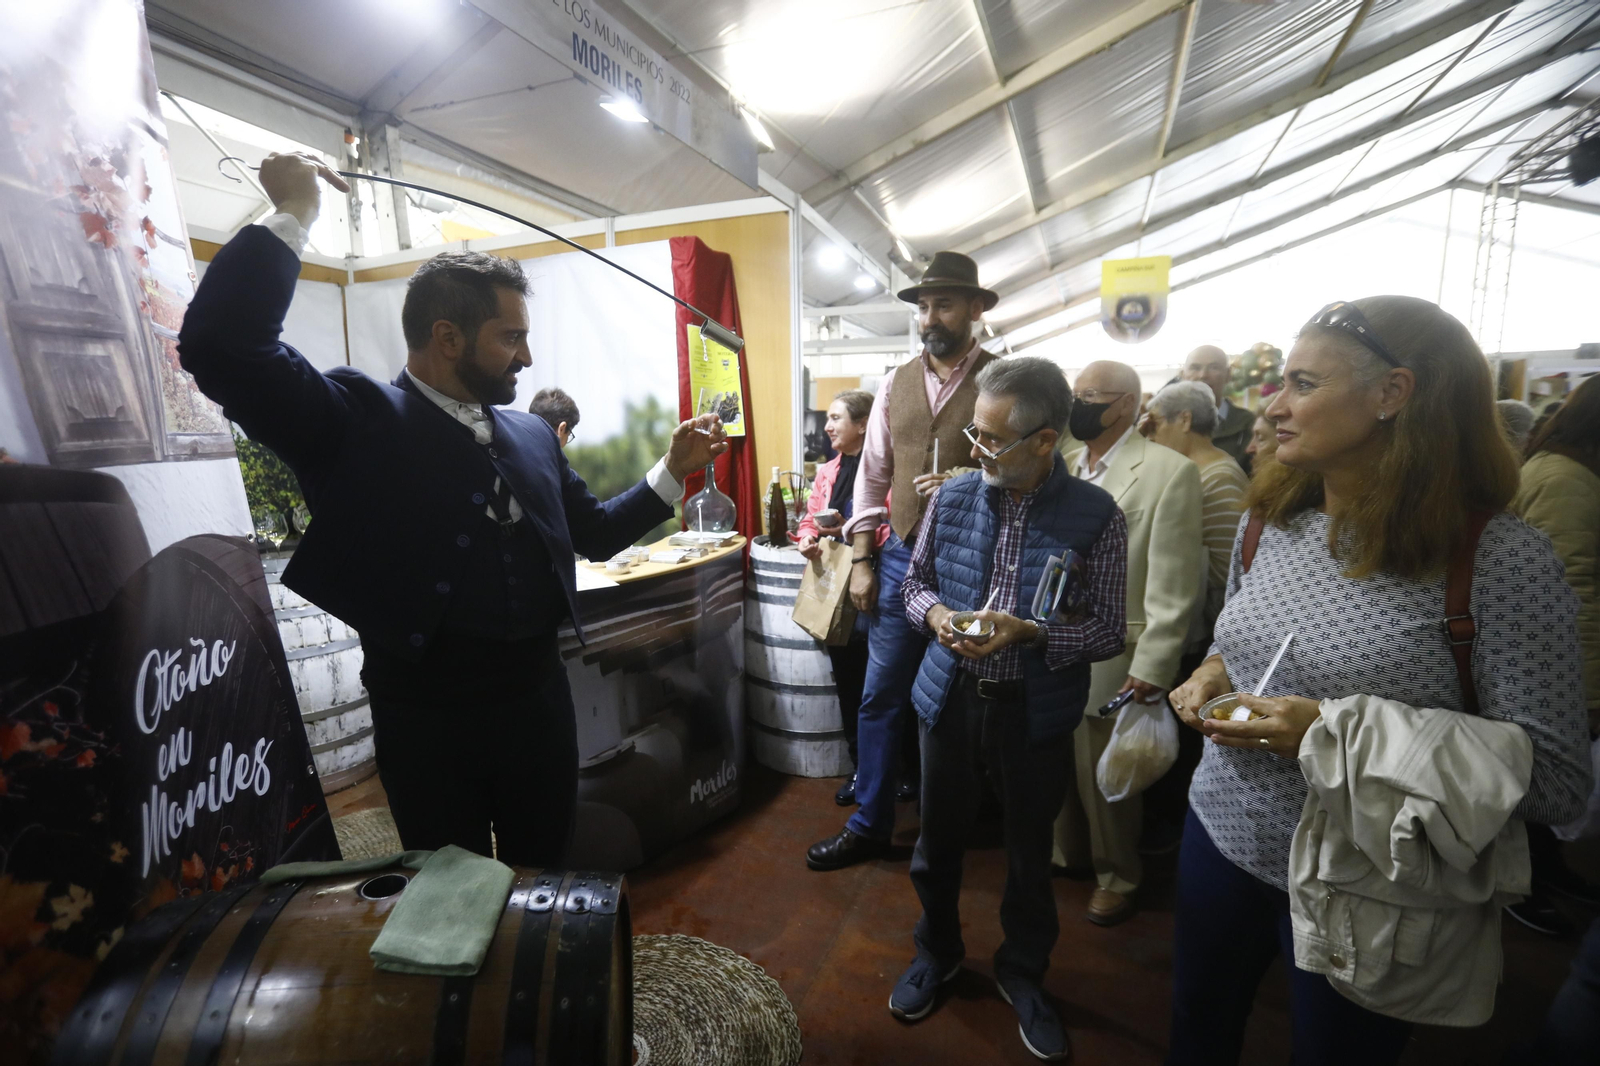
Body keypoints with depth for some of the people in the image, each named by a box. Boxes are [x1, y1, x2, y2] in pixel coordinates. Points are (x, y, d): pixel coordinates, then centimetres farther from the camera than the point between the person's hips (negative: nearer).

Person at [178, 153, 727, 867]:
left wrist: (674, 470, 8)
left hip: (538, 698, 5)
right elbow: (223, 346, -23)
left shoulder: (532, 434, 6)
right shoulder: (356, 421, -9)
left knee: (545, 872, 23)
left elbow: (595, 533, 14)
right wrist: (293, 216, -15)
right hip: (426, 716, -4)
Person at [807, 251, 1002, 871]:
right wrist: (861, 561, 5)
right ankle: (869, 826, 27)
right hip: (900, 557, 4)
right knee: (880, 697, 9)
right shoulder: (896, 384, 7)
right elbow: (872, 476, 7)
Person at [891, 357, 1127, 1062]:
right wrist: (934, 613, -13)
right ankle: (937, 949, 47)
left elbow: (1109, 632, -8)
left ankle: (1022, 970, 46)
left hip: (1035, 712, -2)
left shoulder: (1095, 517, -11)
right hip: (952, 699, 2)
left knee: (1030, 851, 19)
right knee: (939, 840, 18)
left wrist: (1028, 633, -23)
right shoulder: (952, 499, -4)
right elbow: (915, 580, 8)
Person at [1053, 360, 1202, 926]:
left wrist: (1150, 672, -15)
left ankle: (1117, 875, 38)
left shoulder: (1169, 471, -11)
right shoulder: (1062, 465, 6)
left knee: (1105, 775, 12)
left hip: (1110, 660, -5)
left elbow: (1173, 586, -14)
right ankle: (1062, 851, 45)